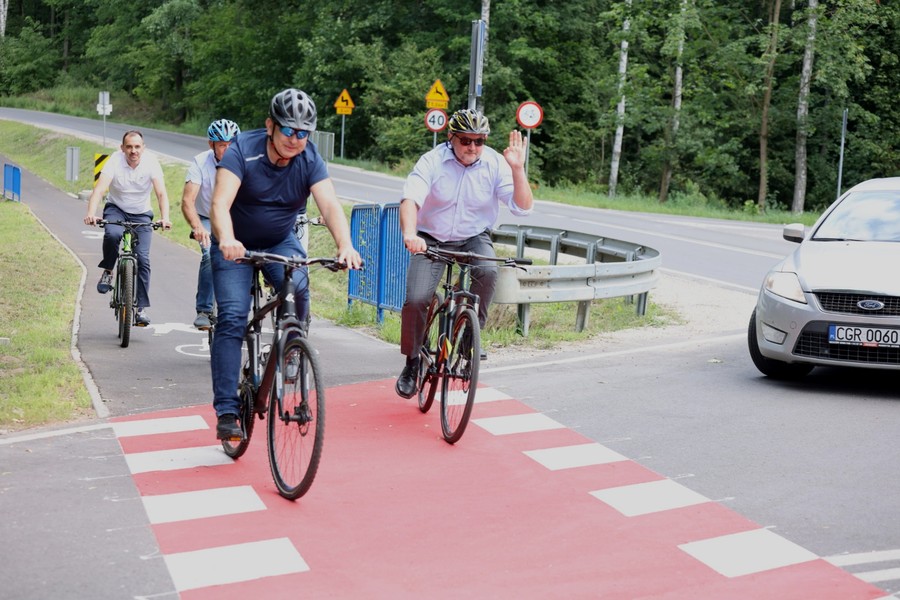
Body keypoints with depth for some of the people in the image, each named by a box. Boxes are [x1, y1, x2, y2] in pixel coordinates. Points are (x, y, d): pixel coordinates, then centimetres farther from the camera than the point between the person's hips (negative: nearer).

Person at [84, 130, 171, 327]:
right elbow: (99, 189, -31)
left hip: (141, 214, 1)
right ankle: (107, 271, -7)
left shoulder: (151, 162, -18)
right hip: (116, 209, -1)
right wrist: (91, 214, -48)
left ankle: (142, 308, -3)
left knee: (143, 258, -11)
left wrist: (165, 218, -43)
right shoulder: (115, 161, -20)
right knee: (112, 234, -35)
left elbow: (161, 193, -26)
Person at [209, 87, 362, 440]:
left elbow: (330, 205, -28)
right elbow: (220, 203, -36)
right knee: (232, 317, -15)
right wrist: (227, 240, -57)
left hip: (281, 242, 2)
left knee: (298, 290, -28)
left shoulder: (310, 159, -16)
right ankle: (227, 411, -12)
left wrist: (345, 245, -48)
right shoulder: (243, 150, -24)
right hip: (236, 246, -2)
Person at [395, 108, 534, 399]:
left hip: (474, 238, 1)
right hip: (431, 239, -1)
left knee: (487, 271, -33)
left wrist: (517, 170, -28)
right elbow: (410, 199, -27)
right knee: (416, 300, -19)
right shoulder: (432, 161, -13)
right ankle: (412, 362, 5)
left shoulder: (495, 164, -8)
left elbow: (522, 207, -13)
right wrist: (409, 235, -46)